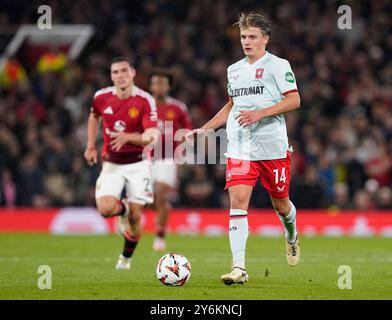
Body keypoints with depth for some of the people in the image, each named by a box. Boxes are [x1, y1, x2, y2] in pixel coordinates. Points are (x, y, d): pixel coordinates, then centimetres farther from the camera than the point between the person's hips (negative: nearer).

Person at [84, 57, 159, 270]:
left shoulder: (145, 100, -15)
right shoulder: (101, 97, -5)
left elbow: (151, 137, -22)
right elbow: (94, 116, 20)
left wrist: (127, 137, -39)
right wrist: (90, 145, 13)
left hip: (137, 163, -2)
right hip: (111, 164, 2)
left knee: (135, 216, -2)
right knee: (105, 209, -19)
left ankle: (126, 257, 25)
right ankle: (123, 209, 18)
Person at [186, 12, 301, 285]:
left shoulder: (277, 65, -4)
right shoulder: (234, 70, 15)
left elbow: (294, 100, -10)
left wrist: (260, 113, -20)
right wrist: (205, 129, 19)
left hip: (273, 147, -4)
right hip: (239, 148, 4)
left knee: (280, 203, 8)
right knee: (238, 200, -12)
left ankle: (292, 237, 45)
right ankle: (239, 268, -17)